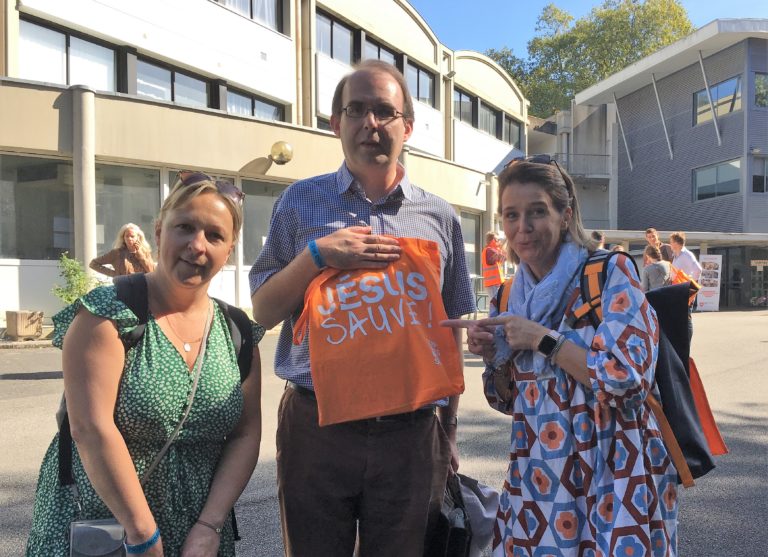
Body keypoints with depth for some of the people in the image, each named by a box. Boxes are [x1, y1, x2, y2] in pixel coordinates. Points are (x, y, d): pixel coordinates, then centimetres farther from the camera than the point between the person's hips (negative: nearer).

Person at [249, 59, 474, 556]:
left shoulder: (440, 217, 5)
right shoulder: (302, 203, 3)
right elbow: (263, 311, 2)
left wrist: (449, 427, 10)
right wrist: (317, 254, -14)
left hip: (412, 433, 1)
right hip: (316, 427, 0)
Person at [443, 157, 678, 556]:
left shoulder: (610, 274, -11)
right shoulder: (509, 298, 4)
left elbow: (630, 378, -19)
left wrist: (542, 338, -18)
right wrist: (492, 356, -8)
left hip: (611, 474, -4)